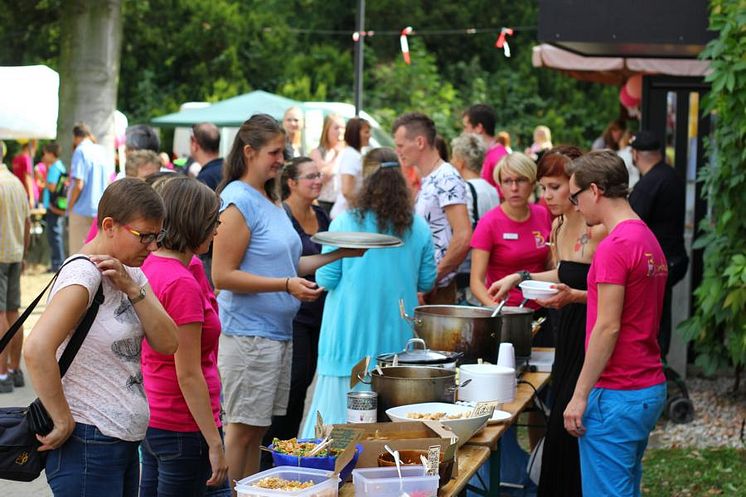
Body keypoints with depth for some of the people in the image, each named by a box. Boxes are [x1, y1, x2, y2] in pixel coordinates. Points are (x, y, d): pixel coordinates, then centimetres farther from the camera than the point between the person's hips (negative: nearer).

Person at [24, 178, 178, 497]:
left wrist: (132, 289, -11)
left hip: (125, 442, 9)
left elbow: (167, 343, 1)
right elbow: (37, 350, -29)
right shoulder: (84, 274, -16)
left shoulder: (133, 275, 11)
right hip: (88, 443, -8)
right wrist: (64, 422, -21)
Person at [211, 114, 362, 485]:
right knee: (243, 430, -2)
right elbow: (223, 275, -18)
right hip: (248, 333, -9)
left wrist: (337, 254, 12)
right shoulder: (238, 202, -13)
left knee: (257, 428, 13)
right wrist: (286, 284, -21)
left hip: (278, 331, 9)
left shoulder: (271, 201, 14)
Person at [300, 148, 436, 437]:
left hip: (351, 338, -3)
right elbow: (426, 282, 7)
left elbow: (326, 280, -4)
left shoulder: (343, 224, -8)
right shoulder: (419, 228, 0)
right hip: (399, 338, 3)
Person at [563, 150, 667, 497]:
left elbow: (608, 327, -19)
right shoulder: (649, 240, 12)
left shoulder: (614, 246, -16)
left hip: (617, 395, -9)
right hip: (651, 389, 9)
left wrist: (580, 396, -15)